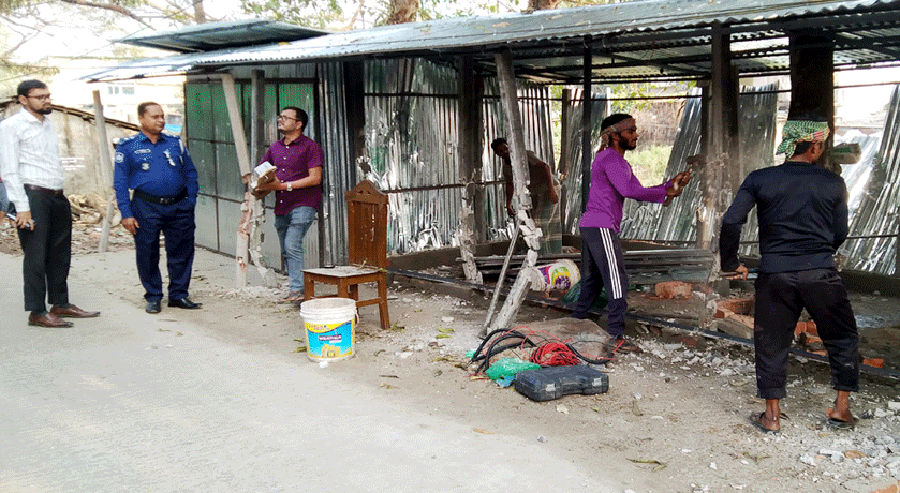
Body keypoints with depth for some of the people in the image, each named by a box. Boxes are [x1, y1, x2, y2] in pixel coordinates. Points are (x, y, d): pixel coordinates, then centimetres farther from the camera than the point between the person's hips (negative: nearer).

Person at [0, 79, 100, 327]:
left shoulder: (49, 124, 18)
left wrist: (60, 194, 16)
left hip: (58, 196, 8)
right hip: (33, 196, -8)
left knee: (60, 254, 13)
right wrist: (22, 206, -17)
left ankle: (60, 304, 24)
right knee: (36, 256, -4)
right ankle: (37, 312, 3)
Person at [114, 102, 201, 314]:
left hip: (179, 207, 2)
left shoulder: (175, 143, 11)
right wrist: (126, 213, -7)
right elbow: (120, 182, 0)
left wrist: (191, 201, 5)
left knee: (182, 253, 5)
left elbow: (191, 172, 16)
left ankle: (179, 295, 18)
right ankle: (153, 297, 18)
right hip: (146, 209, -2)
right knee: (147, 255, 4)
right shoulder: (127, 146, 2)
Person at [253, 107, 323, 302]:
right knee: (286, 251, 10)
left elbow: (315, 178, -13)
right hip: (281, 206, 7)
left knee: (292, 245, -19)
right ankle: (298, 289, 19)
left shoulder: (310, 147, -5)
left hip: (303, 205, -7)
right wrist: (260, 188, -2)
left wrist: (285, 185, -17)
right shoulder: (274, 148, 16)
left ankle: (298, 289, -16)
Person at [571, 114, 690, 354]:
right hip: (600, 228, -11)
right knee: (617, 281, -9)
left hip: (590, 226, 11)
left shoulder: (619, 161, 23)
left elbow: (639, 191, 20)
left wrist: (672, 183, 11)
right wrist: (664, 193, -15)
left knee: (592, 281, 14)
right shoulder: (610, 158, -10)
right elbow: (628, 190, -24)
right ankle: (616, 336, -8)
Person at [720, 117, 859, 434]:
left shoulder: (760, 180, -1)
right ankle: (841, 408, 25)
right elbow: (840, 233, 7)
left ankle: (772, 416, 17)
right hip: (821, 274, 0)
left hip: (774, 274, 0)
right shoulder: (833, 183, 1)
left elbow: (731, 221, -9)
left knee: (771, 344, 12)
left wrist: (730, 262, 4)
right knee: (843, 338, 20)